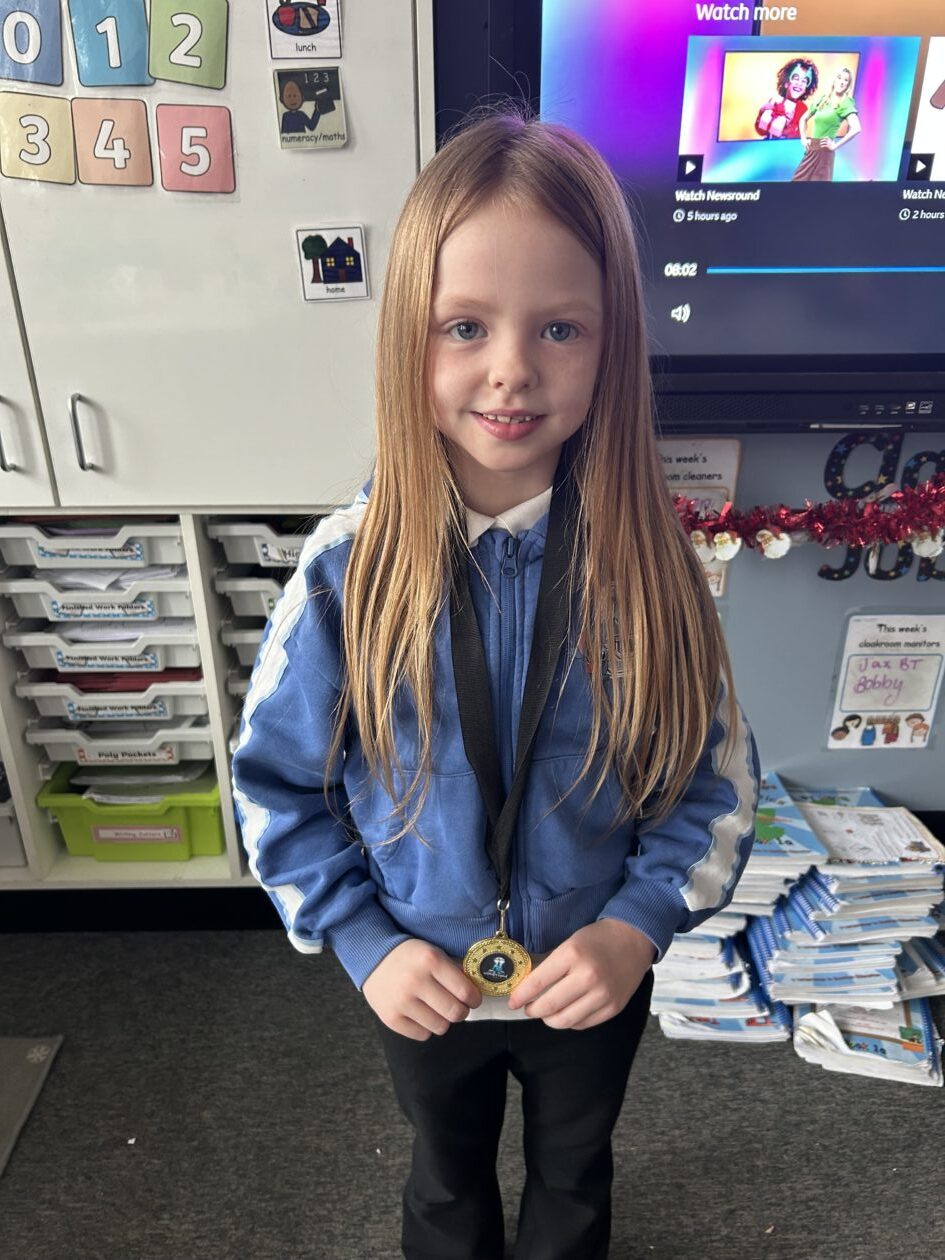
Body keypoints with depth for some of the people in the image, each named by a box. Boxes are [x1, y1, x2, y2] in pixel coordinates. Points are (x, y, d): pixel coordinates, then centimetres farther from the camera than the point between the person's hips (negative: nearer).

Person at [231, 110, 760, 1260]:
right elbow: (277, 781, -11)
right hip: (423, 984, 0)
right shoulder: (348, 568, -22)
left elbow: (717, 778, -10)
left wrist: (639, 923, -21)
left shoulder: (645, 561, -21)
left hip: (597, 981, 1)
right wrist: (363, 941, -15)